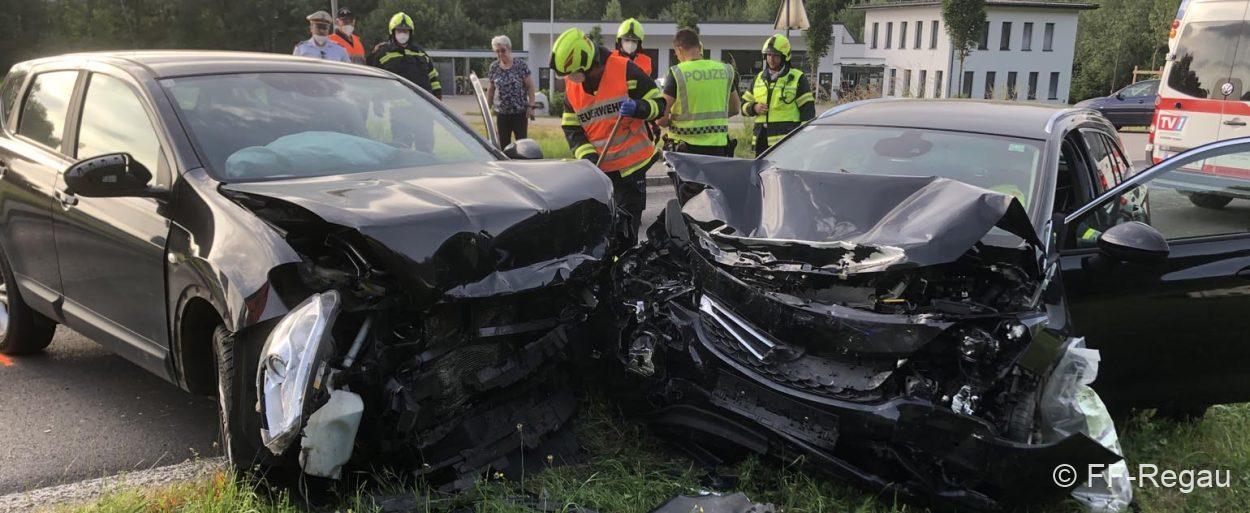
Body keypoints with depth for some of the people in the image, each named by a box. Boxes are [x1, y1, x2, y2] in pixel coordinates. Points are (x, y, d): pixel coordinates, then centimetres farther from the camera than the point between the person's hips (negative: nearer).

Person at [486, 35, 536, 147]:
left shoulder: (520, 65, -5)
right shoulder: (494, 67, 5)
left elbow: (530, 86, -5)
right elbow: (491, 89, 13)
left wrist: (531, 106, -13)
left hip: (520, 112, -3)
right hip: (502, 113, 4)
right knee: (503, 145, 6)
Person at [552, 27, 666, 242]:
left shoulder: (624, 70, -13)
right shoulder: (571, 85, 3)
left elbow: (659, 103, -8)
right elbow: (570, 127, 6)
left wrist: (637, 108, -29)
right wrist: (587, 155, -9)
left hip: (631, 163, -5)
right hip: (597, 166, 5)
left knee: (627, 223, 2)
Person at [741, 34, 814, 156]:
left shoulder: (798, 79, 2)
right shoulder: (759, 79, 18)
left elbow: (808, 110, -1)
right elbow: (744, 104, 22)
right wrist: (754, 108, -3)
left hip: (786, 141, -6)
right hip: (761, 140, 6)